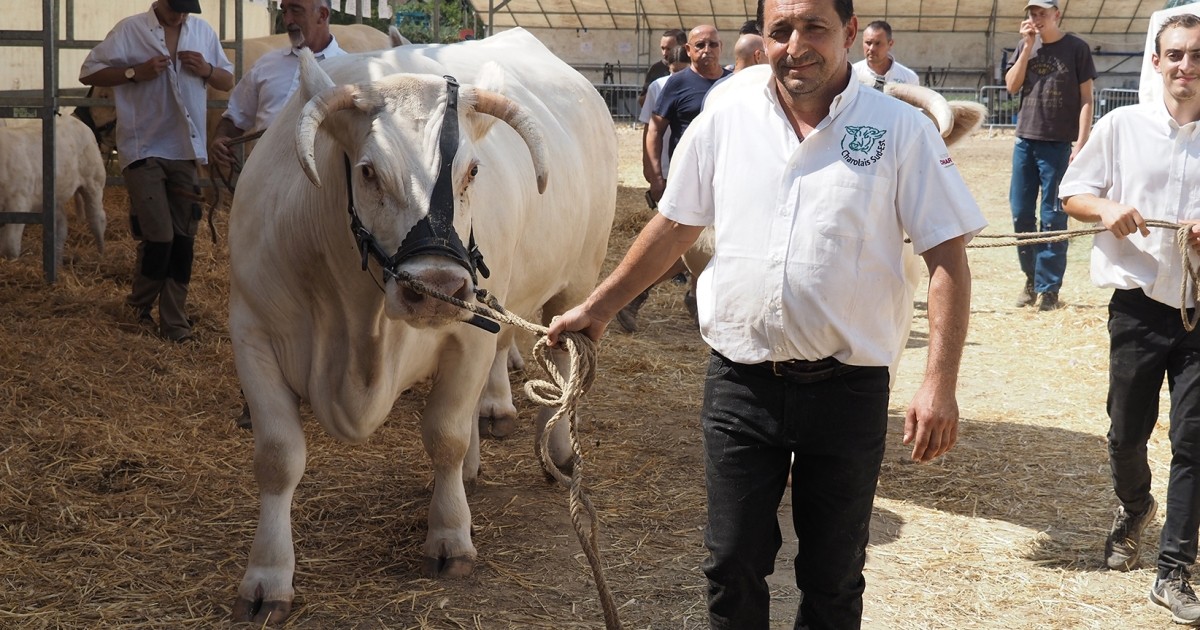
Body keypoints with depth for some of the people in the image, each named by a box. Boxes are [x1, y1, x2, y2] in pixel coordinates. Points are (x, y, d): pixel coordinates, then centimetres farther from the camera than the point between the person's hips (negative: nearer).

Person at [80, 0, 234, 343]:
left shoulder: (203, 31, 8)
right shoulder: (130, 30, -4)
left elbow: (228, 80, 16)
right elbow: (88, 73, -4)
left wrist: (207, 70, -6)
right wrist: (135, 72, -17)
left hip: (186, 151, 4)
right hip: (144, 149, -4)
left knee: (183, 240, 6)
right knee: (158, 236, -8)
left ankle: (174, 323, 16)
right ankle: (139, 308, 18)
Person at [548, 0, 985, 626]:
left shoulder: (902, 130, -7)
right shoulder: (726, 119, 1)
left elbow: (947, 257, -8)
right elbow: (673, 226, 12)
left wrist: (940, 383, -16)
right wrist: (598, 308, 14)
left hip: (847, 388, -2)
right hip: (739, 383, 2)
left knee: (833, 578, 12)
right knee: (733, 565, 10)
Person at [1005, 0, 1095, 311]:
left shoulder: (1076, 48, -4)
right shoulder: (1025, 46, 9)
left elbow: (1086, 99, -5)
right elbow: (1011, 86, -1)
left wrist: (1081, 143, -13)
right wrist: (1028, 46, -8)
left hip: (1058, 144, -5)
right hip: (1025, 141, 5)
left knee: (1052, 218, -2)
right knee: (1021, 214, 8)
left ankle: (1049, 289, 2)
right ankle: (1031, 277, 23)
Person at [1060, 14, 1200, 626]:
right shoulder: (1122, 125, 1)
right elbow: (1072, 192, 8)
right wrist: (1105, 209, -13)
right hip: (1138, 306, 1)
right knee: (1126, 432, 12)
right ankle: (1134, 509, 43)